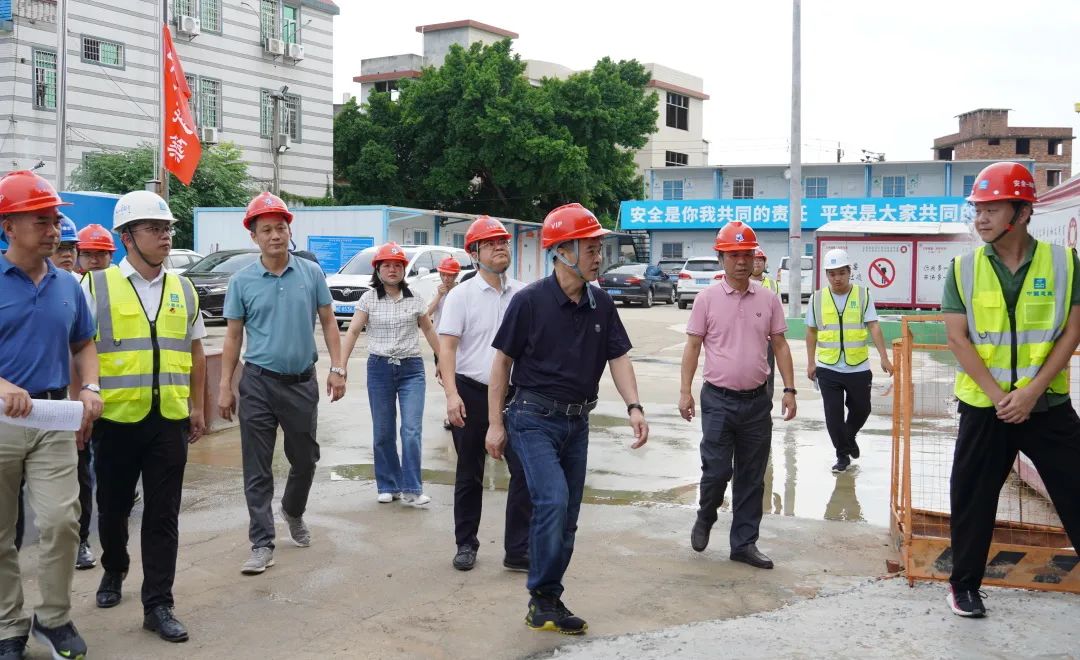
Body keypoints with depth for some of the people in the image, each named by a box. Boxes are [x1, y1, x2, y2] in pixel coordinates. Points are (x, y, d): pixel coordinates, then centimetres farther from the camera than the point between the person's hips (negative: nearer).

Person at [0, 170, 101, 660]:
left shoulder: (68, 286, 7)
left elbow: (83, 345, 18)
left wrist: (90, 388, 0)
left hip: (55, 420, 3)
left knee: (61, 521, -7)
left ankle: (54, 618, 12)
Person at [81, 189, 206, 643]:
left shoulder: (183, 289, 9)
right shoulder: (97, 286, -3)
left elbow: (195, 353, 15)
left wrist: (197, 407, 13)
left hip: (170, 419, 2)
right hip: (116, 418, -2)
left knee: (163, 516, 3)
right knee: (113, 507, 15)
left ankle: (158, 605, 11)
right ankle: (114, 571, 42)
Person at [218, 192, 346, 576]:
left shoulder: (311, 273, 1)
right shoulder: (242, 281, -1)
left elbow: (328, 323, 6)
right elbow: (233, 336, 3)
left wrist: (338, 368, -2)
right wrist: (225, 387, 0)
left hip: (302, 381, 1)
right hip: (259, 383, -1)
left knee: (305, 458, 14)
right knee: (257, 468, 0)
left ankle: (294, 513, 41)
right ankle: (262, 544, 7)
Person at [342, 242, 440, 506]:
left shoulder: (414, 299, 4)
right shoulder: (369, 299, 1)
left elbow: (428, 330, 15)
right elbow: (353, 332, -4)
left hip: (411, 369, 0)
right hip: (380, 368, 0)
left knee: (412, 430, -10)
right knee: (383, 433, 7)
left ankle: (411, 489, -4)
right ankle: (388, 486, 19)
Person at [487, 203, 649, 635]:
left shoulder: (602, 304, 3)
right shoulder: (530, 300, -12)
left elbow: (618, 357, 3)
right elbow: (503, 360, -7)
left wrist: (634, 407, -13)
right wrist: (495, 424, -7)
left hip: (577, 422, 6)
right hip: (534, 420, -6)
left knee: (566, 517, 10)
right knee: (553, 502, -19)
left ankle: (546, 601, 23)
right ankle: (543, 599, -3)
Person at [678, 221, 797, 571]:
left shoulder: (768, 299, 5)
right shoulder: (707, 298, -2)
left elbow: (780, 345, 9)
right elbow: (692, 346, 0)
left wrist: (789, 389, 2)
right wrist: (685, 391, -6)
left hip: (756, 401, 3)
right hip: (718, 400, -3)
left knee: (751, 477, 8)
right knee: (717, 470, -5)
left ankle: (744, 543, 19)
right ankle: (705, 518, 25)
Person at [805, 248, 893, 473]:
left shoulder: (863, 295, -2)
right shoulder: (817, 298, 0)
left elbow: (873, 327, -5)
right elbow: (812, 331, 8)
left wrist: (884, 357, -13)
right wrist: (811, 362, 6)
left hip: (858, 368, 0)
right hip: (828, 369, 0)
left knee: (861, 410, 13)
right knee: (833, 414, 1)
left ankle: (849, 436, 43)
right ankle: (843, 454, 18)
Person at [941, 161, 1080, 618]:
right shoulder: (963, 269, 0)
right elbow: (958, 339, -4)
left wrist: (1031, 392, -13)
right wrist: (997, 395, -12)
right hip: (983, 407, 1)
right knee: (972, 500, 8)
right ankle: (964, 585, 26)